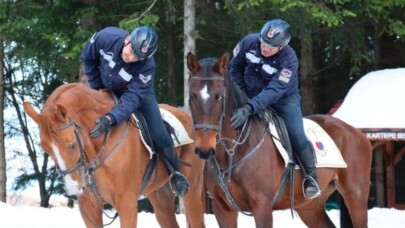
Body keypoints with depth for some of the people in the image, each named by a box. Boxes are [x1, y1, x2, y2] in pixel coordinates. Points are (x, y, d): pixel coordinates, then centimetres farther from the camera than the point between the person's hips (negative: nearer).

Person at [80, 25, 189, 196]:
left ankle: (175, 172, 7)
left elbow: (133, 97, -44)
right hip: (107, 91, 3)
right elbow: (88, 58, -13)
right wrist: (96, 87, -11)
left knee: (158, 134, -13)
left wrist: (111, 118, -59)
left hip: (139, 92, -3)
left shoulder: (147, 66, -39)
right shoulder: (106, 37, -35)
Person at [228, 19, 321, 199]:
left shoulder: (289, 59, -30)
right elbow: (235, 68, -2)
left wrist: (249, 108, -51)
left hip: (284, 98, -4)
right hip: (251, 95, 4)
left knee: (297, 136, -18)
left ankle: (310, 177, 0)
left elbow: (274, 91, -39)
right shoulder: (249, 42, -20)